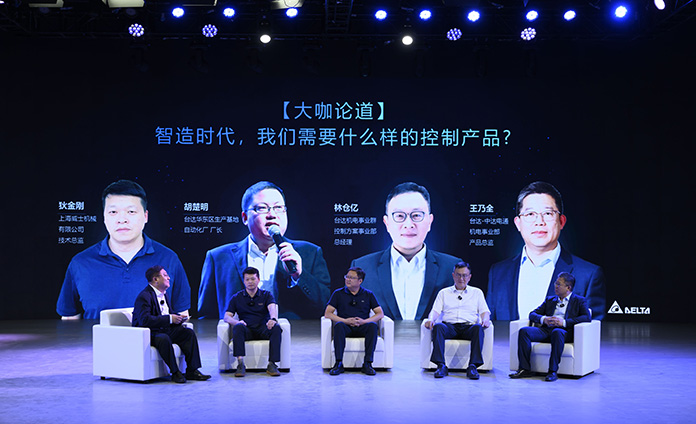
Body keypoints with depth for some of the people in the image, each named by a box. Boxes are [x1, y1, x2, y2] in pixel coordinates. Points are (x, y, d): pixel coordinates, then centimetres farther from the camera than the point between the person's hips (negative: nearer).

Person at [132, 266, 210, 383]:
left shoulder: (164, 294, 14)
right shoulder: (144, 297, -17)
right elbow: (145, 320, -29)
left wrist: (178, 317, -2)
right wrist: (170, 319, -28)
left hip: (165, 330, 9)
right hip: (149, 333, -9)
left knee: (189, 333, -7)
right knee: (164, 338, -38)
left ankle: (192, 370, -10)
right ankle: (175, 373, -24)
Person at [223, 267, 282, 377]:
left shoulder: (267, 295, 11)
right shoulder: (236, 298, 13)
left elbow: (272, 308, -10)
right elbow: (227, 316, 3)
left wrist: (273, 319, -35)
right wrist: (237, 322, -22)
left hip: (263, 330, 0)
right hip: (247, 332, 0)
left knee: (276, 328, -32)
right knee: (238, 327, -34)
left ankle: (272, 364, -33)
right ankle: (240, 364, -40)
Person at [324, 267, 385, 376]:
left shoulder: (368, 295, 13)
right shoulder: (338, 294, 11)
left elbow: (380, 314, 6)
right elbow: (327, 313, 3)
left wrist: (364, 321, -12)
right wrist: (345, 321, -12)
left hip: (362, 328, 0)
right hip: (346, 327, 0)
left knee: (373, 326, -33)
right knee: (339, 325, -36)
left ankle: (367, 364, -31)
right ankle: (339, 364, -36)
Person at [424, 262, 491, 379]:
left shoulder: (477, 292, 23)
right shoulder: (444, 293, 23)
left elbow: (484, 311, 14)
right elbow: (436, 310, 12)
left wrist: (485, 320, -11)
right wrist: (430, 319, -11)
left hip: (469, 326, 0)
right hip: (449, 326, 0)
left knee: (478, 328, -36)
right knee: (438, 327, -35)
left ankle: (473, 366, -38)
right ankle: (441, 366, -38)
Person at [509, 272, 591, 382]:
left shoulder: (579, 301, 14)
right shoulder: (550, 300, 27)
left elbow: (587, 317, -5)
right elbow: (533, 314, 20)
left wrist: (564, 322, -15)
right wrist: (543, 319, -5)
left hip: (565, 332, -4)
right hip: (546, 330, 5)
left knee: (557, 332, -40)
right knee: (524, 331, -22)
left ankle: (553, 371, -36)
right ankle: (525, 369, -22)